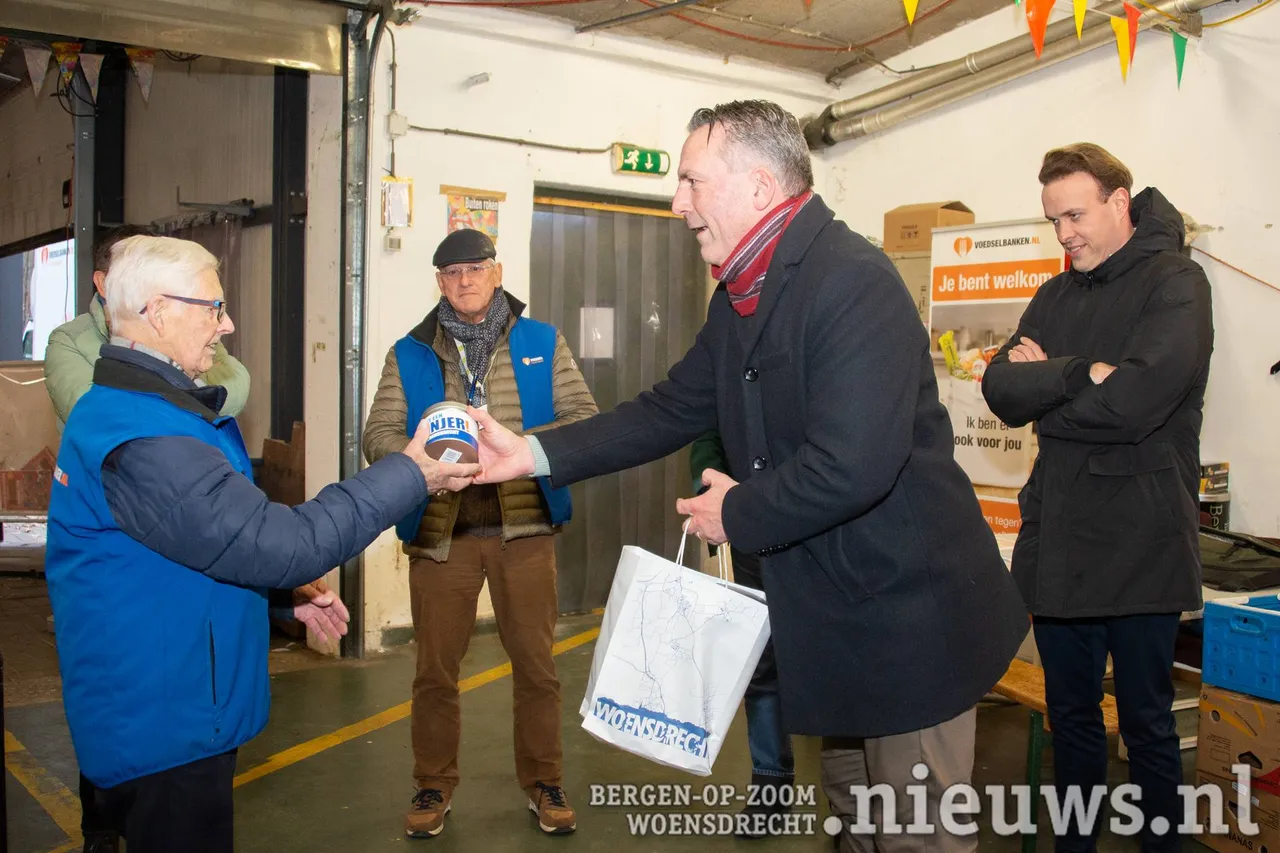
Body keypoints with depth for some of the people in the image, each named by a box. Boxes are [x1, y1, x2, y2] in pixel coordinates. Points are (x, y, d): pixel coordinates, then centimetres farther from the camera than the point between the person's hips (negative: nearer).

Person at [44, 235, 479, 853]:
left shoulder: (117, 408, 10)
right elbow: (278, 543, -29)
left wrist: (290, 593, 11)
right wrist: (407, 476, -21)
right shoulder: (142, 438, -27)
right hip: (162, 730, -10)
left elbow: (220, 536, 17)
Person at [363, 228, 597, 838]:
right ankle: (433, 786, 28)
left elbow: (584, 418, 0)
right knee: (435, 668, 9)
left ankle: (543, 782, 26)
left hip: (524, 526, 0)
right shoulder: (409, 354, 8)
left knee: (536, 662, 8)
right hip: (439, 530, 1)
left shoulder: (543, 343, 7)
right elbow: (379, 434, 1)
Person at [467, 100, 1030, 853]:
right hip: (834, 612, 9)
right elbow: (671, 410, 9)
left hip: (909, 615, -9)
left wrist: (737, 514, -16)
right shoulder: (744, 295, 6)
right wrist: (535, 453, 1)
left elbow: (851, 464, -33)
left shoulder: (854, 283, -24)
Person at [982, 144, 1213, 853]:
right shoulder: (1055, 296, 12)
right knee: (1070, 715, 16)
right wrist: (1080, 374, -18)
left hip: (1140, 546, -5)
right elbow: (1000, 389, -2)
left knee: (1147, 723, 9)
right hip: (1056, 540, 5)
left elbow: (1133, 402, -22)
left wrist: (1043, 383, -7)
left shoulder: (1175, 284, -6)